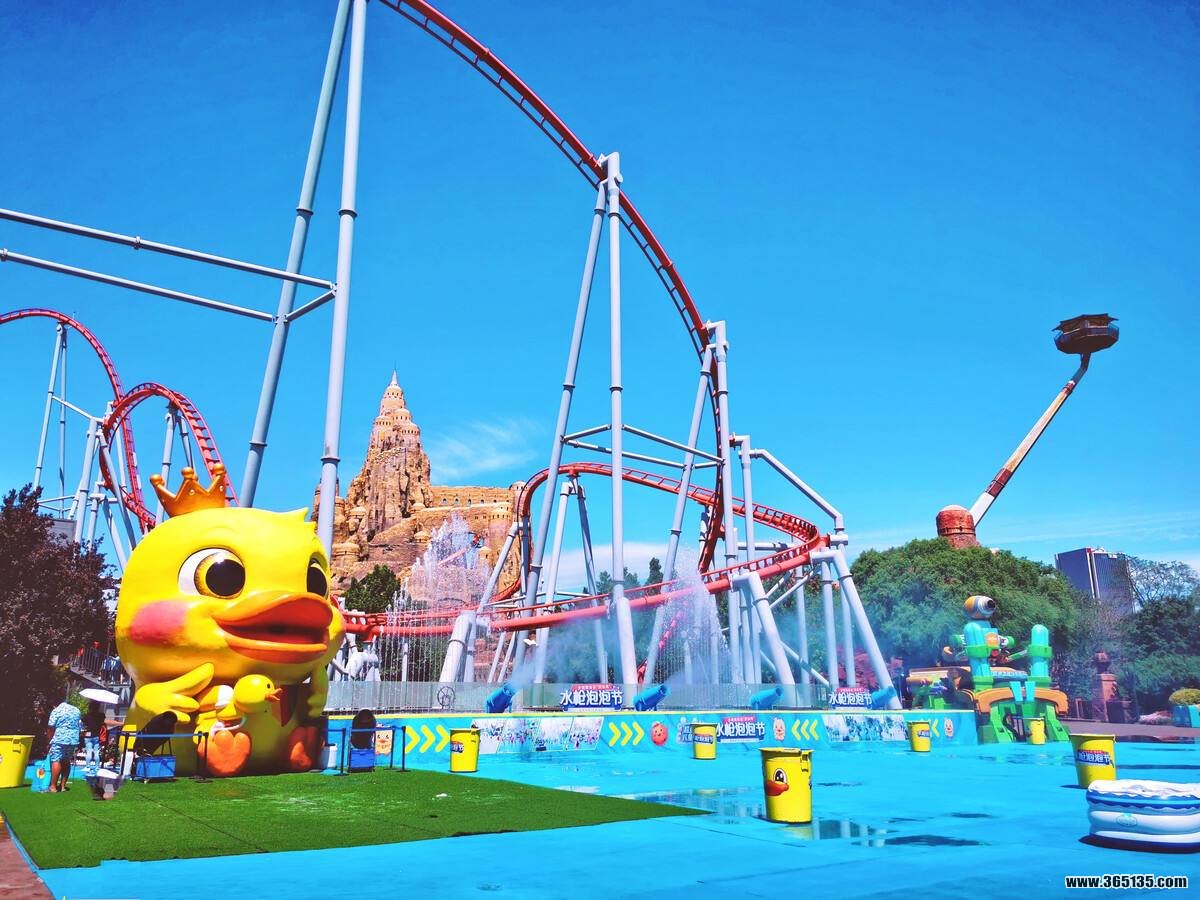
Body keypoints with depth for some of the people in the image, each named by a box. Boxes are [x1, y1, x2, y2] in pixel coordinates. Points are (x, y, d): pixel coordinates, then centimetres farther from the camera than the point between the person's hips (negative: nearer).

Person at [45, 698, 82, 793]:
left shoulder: (56, 711, -2)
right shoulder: (76, 710, 17)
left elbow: (50, 727, -5)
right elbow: (80, 725, 17)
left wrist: (50, 739, 6)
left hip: (59, 740, -6)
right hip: (73, 740, 6)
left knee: (56, 761, -4)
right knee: (66, 762, 13)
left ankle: (53, 786, -7)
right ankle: (63, 785, 14)